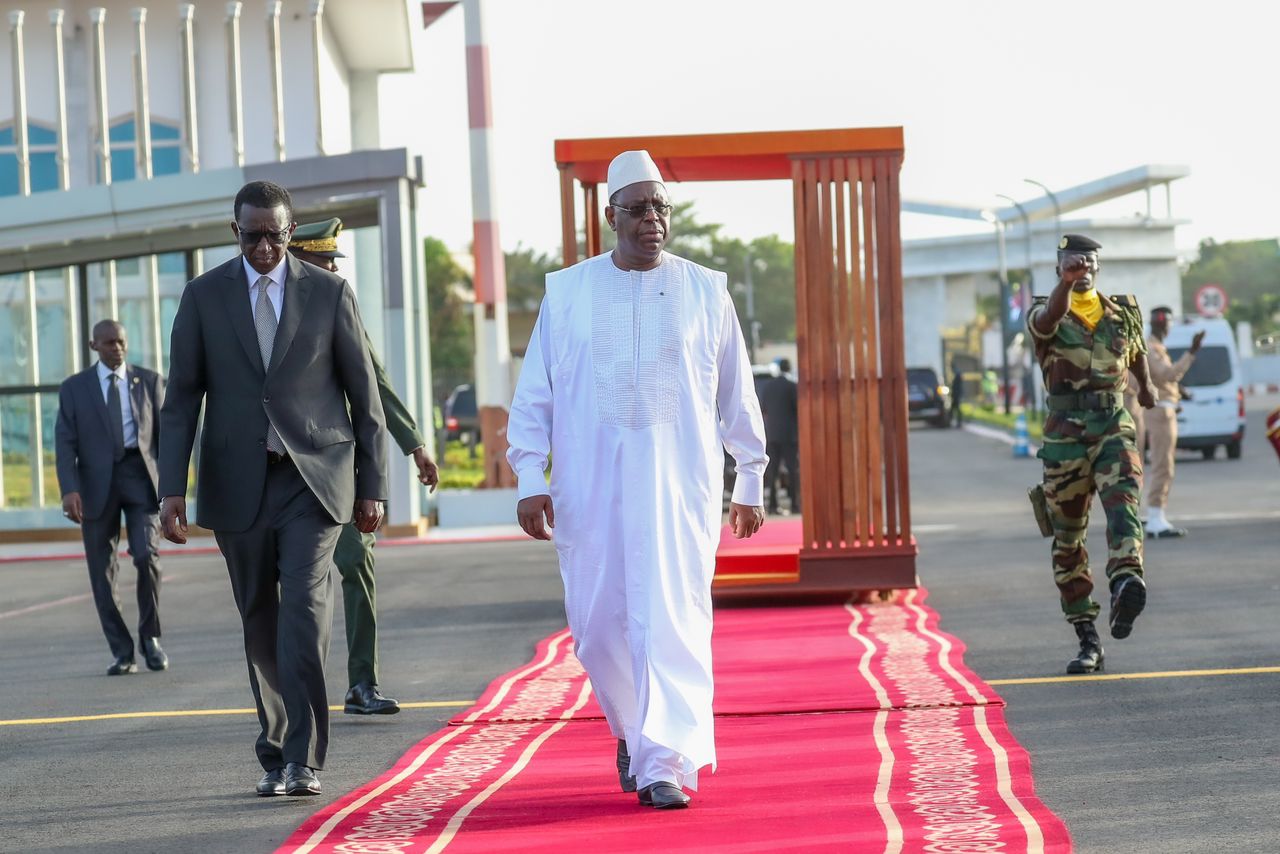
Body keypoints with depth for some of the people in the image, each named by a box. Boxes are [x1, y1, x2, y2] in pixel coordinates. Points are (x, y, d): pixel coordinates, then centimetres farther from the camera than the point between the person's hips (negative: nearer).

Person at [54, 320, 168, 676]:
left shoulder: (149, 381, 10)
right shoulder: (74, 388, 8)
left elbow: (165, 433, 9)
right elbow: (65, 442, 1)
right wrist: (69, 489, -12)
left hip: (141, 476, -1)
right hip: (96, 484, 1)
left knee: (147, 555, -17)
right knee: (102, 571, 1)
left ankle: (150, 637, 1)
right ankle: (122, 653, 10)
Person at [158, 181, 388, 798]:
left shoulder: (329, 294, 3)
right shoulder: (204, 296, 5)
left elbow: (363, 394, 7)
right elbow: (182, 397, 3)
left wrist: (372, 486, 4)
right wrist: (172, 487, -5)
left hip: (313, 475, -2)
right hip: (237, 481, 2)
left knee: (305, 607, -15)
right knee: (260, 619, 8)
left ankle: (301, 759, -15)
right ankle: (275, 754, 18)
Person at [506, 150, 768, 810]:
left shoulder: (705, 292, 6)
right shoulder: (567, 292, 6)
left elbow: (737, 395, 11)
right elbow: (534, 392, 6)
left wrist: (750, 482, 11)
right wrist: (530, 478, -2)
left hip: (678, 482, -1)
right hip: (589, 482, 1)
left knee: (671, 618, -10)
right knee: (597, 623, 4)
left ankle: (663, 764, -10)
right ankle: (633, 731, 30)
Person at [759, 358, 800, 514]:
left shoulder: (767, 385, 4)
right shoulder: (792, 386, -9)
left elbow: (762, 409, 9)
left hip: (771, 433, 4)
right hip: (789, 433, -4)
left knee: (771, 470, 6)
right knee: (793, 470, 0)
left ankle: (773, 504, 1)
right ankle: (795, 504, -4)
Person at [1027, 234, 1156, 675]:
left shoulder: (1123, 313, 12)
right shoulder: (1045, 315, 2)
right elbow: (1048, 319, -25)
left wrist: (1146, 386, 51)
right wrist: (1066, 285, -44)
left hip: (1114, 428, 1)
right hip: (1064, 435, -1)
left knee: (1123, 505, -27)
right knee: (1068, 538, 3)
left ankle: (1126, 582, -49)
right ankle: (1088, 640, 10)